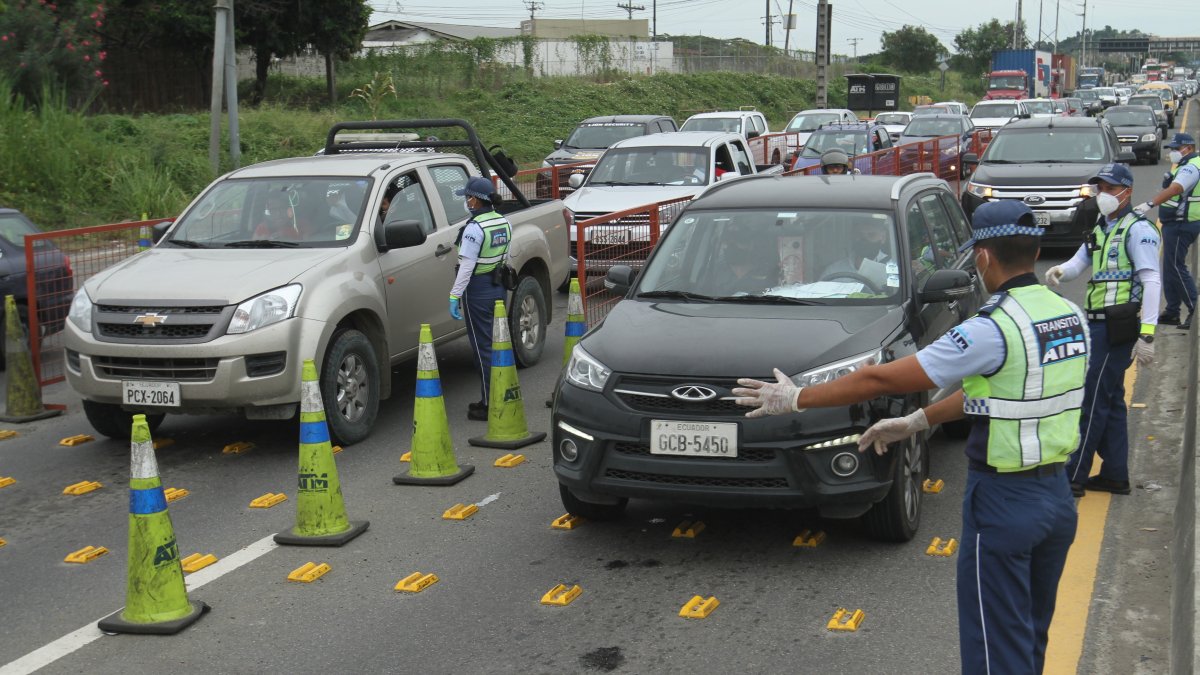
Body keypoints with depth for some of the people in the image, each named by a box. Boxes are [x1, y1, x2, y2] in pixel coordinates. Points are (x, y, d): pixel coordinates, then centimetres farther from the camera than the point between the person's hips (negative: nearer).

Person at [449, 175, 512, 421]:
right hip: (499, 287, 8)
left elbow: (467, 266, -20)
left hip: (477, 290, -8)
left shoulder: (475, 228, -19)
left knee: (483, 347, -2)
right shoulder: (504, 222, 6)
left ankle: (490, 404, 0)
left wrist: (455, 295, -17)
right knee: (497, 343, 16)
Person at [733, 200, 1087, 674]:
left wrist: (796, 399, -7)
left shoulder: (993, 330, -21)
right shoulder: (1071, 316, 3)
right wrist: (916, 422, 19)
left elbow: (884, 379, -18)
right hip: (1058, 494, 8)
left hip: (1003, 503, -8)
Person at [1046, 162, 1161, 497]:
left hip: (1117, 328, -10)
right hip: (1097, 323, 10)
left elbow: (1151, 282, -16)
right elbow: (1078, 263, 13)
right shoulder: (1101, 230, 19)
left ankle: (1074, 476, -3)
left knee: (1092, 401, -7)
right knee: (1110, 400, 14)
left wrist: (1147, 334, -22)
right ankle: (1114, 474, 21)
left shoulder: (1138, 230, -10)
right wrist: (1058, 271, -12)